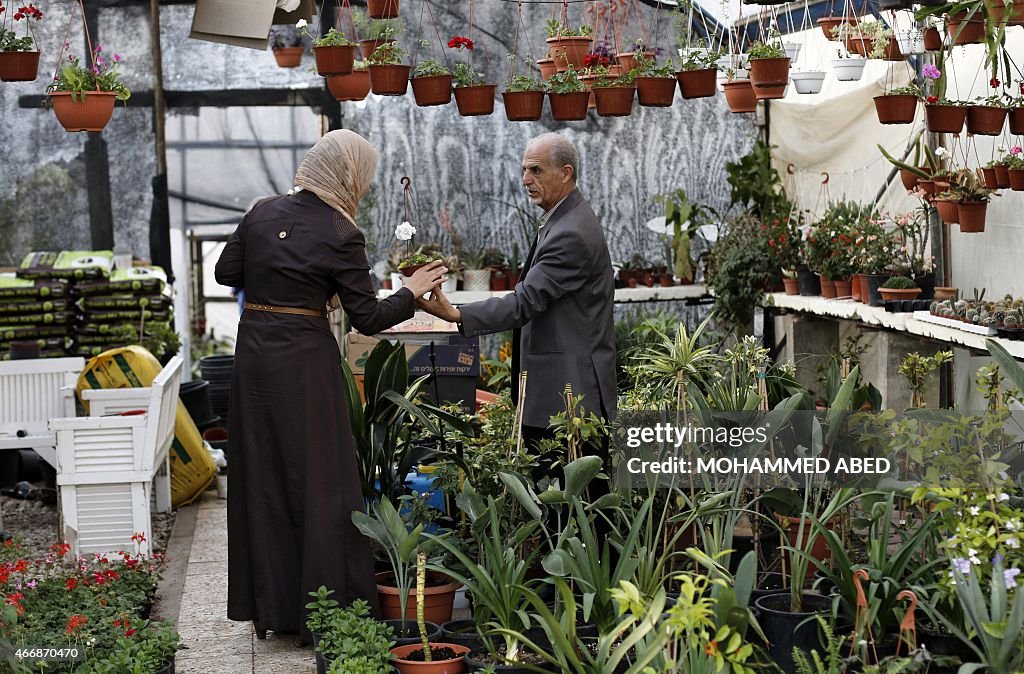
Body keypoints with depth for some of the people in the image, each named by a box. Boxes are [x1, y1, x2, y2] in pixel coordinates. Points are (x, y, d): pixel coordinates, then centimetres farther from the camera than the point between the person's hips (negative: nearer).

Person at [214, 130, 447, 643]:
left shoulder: (263, 213, 3)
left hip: (253, 351, 6)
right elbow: (368, 319, -9)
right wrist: (411, 292, 5)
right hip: (304, 359, -6)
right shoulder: (340, 235, -12)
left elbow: (226, 272, 9)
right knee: (320, 483, 3)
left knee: (262, 479, 12)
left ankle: (268, 608, 20)